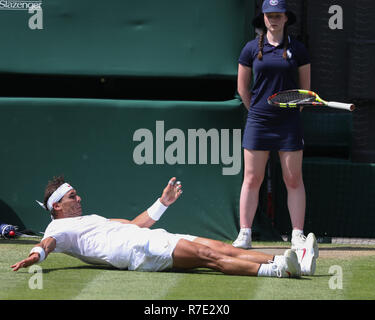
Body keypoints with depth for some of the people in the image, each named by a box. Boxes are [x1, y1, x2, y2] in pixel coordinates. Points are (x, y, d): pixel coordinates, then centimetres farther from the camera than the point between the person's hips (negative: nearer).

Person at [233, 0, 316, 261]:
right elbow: (243, 87, 11)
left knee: (294, 179, -1)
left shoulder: (298, 50, 4)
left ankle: (298, 236, 3)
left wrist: (293, 110, 6)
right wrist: (258, 110, 12)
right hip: (258, 122, 0)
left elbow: (305, 87, 10)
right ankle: (245, 234, 3)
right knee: (252, 179, -1)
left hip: (289, 122, 0)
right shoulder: (251, 49, 4)